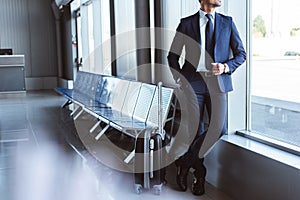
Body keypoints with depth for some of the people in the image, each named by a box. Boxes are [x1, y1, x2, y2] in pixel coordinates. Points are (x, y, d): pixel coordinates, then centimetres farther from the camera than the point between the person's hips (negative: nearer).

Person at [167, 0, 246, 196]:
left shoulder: (227, 22, 10)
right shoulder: (186, 23, 6)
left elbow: (241, 54, 11)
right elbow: (173, 55, 11)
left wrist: (226, 67, -8)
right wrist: (179, 78, -2)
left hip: (218, 83, 2)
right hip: (193, 82, -2)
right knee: (196, 130, -3)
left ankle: (184, 162, 15)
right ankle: (199, 173, 19)